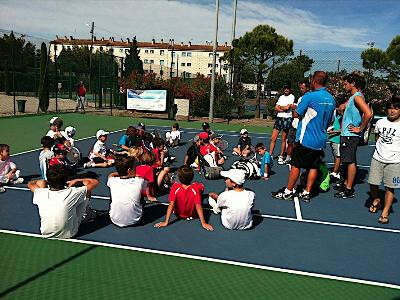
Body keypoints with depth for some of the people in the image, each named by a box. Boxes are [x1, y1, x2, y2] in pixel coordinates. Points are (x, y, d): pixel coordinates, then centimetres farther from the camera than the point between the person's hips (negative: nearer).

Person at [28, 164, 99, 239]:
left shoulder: (41, 194, -21)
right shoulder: (72, 193, -28)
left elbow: (30, 184, 5)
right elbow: (95, 182, -12)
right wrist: (76, 181, -1)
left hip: (45, 233, 2)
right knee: (87, 191, 2)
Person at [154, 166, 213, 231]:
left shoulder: (175, 187, -30)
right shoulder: (195, 188, -31)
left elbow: (171, 205, -30)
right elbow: (198, 206, -32)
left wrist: (166, 222, -26)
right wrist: (203, 223, -27)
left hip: (179, 215, 1)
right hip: (193, 215, -1)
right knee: (201, 186, 8)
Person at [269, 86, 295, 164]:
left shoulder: (292, 97, 1)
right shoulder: (281, 97, 18)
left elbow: (288, 107, -13)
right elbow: (276, 108, 9)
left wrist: (280, 107, 1)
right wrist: (284, 109, -6)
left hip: (287, 118, -4)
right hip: (279, 117, 5)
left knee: (284, 139, 2)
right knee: (273, 138, -2)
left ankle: (281, 156, 10)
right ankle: (270, 155, 4)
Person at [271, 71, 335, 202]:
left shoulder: (310, 96, -15)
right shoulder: (331, 99, 7)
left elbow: (297, 114, -8)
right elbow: (329, 120, 17)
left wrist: (294, 108, 12)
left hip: (306, 138, -6)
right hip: (321, 140, 6)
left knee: (295, 165, 4)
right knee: (314, 167, 10)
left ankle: (288, 191, 14)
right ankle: (306, 193, 17)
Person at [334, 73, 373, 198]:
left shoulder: (357, 97, -15)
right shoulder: (352, 97, 15)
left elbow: (368, 113, -28)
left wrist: (360, 129, -20)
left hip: (351, 136, -10)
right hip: (346, 135, 10)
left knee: (350, 161, -5)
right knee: (346, 161, 16)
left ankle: (349, 190, 0)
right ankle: (346, 183, 27)